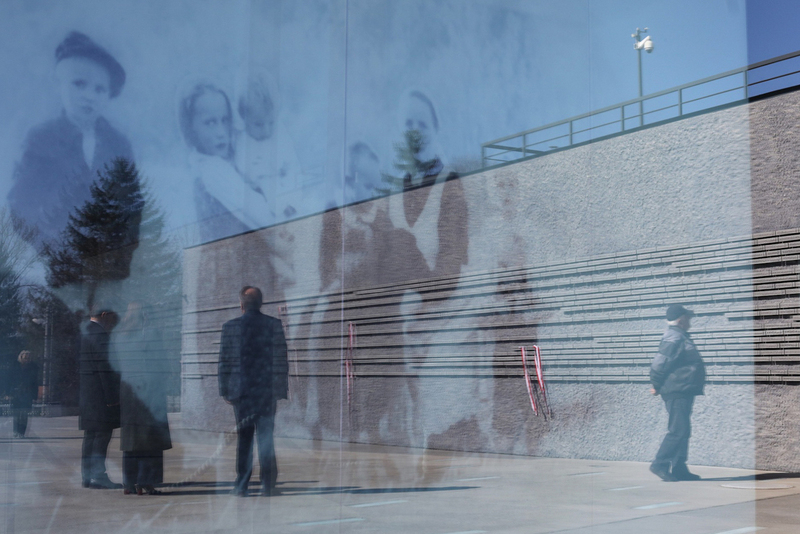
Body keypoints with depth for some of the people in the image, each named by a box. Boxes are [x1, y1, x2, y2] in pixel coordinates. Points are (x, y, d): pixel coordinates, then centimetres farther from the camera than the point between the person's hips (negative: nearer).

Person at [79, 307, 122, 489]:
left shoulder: (82, 332, 17)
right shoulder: (100, 334, -11)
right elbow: (104, 366, -16)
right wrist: (112, 396, -16)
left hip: (84, 391, 9)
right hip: (98, 391, -9)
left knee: (90, 435, 11)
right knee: (103, 433, -8)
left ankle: (87, 475, 13)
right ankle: (98, 476, -10)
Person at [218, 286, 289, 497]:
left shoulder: (230, 326, 0)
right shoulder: (274, 325, -1)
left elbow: (224, 361, 1)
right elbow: (281, 360, -2)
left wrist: (225, 390, 7)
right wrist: (282, 389, 3)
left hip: (241, 390, 1)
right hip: (267, 390, -1)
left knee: (244, 437, 8)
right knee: (266, 437, 4)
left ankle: (241, 485, 8)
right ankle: (268, 484, 3)